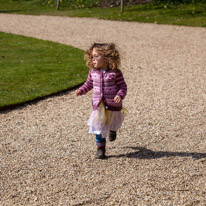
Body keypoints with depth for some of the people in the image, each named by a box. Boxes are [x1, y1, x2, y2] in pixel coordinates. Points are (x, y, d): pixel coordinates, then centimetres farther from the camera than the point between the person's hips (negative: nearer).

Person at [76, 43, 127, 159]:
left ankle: (113, 130, 58)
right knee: (99, 128, -1)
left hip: (113, 105, -2)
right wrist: (81, 90, -2)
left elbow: (123, 86, -9)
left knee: (113, 123, 22)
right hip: (98, 105, 2)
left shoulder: (115, 72, -14)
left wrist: (120, 95, -26)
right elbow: (89, 83, 14)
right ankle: (101, 149, 9)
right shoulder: (93, 72, -2)